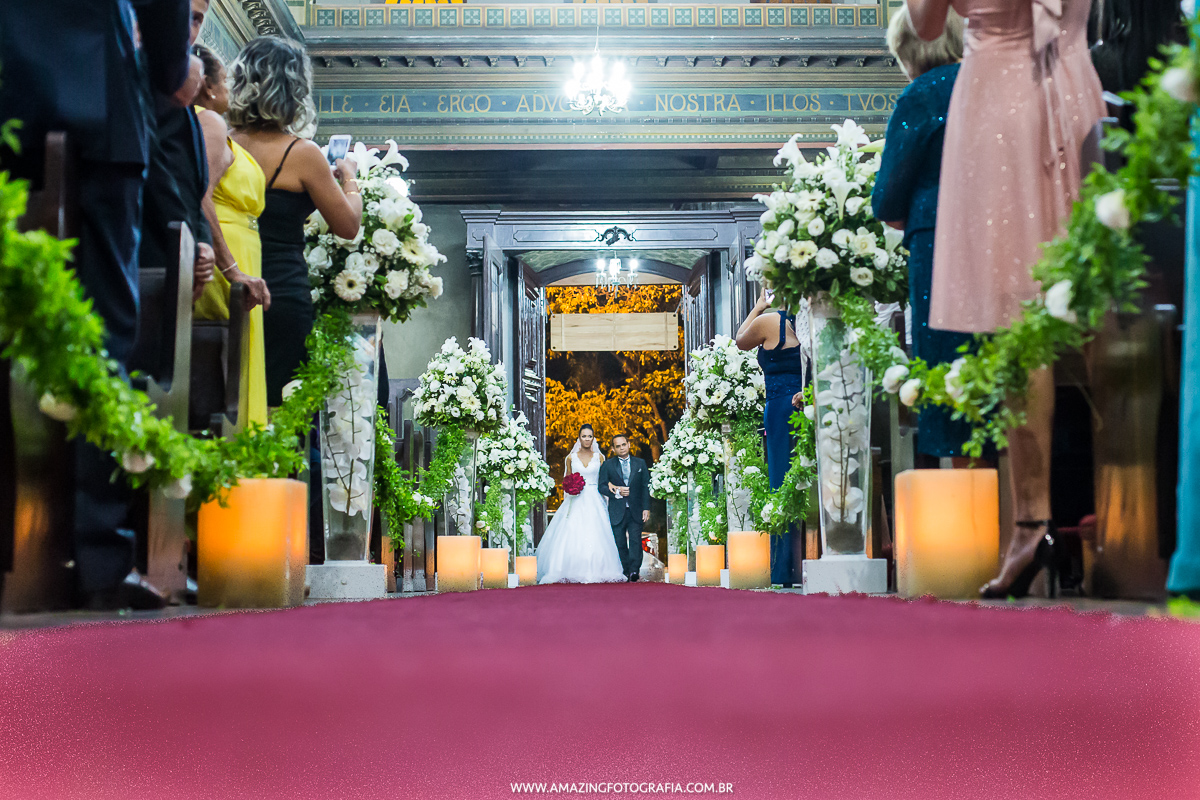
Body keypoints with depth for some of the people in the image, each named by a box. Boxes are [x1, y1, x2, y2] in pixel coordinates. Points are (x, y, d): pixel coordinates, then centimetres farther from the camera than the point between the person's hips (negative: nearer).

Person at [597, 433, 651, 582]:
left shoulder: (640, 463, 11)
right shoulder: (607, 465, 8)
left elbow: (645, 487, 8)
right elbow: (602, 486, 4)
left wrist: (646, 508, 0)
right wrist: (617, 492, -13)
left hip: (636, 511, 0)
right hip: (617, 512, 0)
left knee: (635, 540, -11)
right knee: (621, 544, 2)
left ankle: (634, 570, -13)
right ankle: (626, 572, 8)